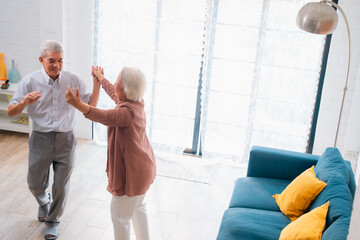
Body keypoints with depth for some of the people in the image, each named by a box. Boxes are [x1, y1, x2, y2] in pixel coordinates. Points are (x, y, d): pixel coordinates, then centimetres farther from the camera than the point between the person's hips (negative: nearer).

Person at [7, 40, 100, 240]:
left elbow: (91, 105, 0)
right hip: (41, 139, 0)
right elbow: (11, 112, -7)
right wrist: (24, 103, -29)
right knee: (35, 184, 11)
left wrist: (97, 83, -14)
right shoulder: (30, 81, -7)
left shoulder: (73, 80, -4)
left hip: (66, 140, 0)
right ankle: (44, 201, 47)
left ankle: (53, 221, 31)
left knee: (61, 186, 7)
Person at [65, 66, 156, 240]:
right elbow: (114, 94, 21)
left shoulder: (127, 111, -29)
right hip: (142, 167, 11)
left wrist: (79, 105, -62)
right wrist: (101, 79, 35)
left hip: (132, 172, -11)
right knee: (137, 207, 28)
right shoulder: (137, 103, 0)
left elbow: (106, 117, -49)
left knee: (120, 215, 5)